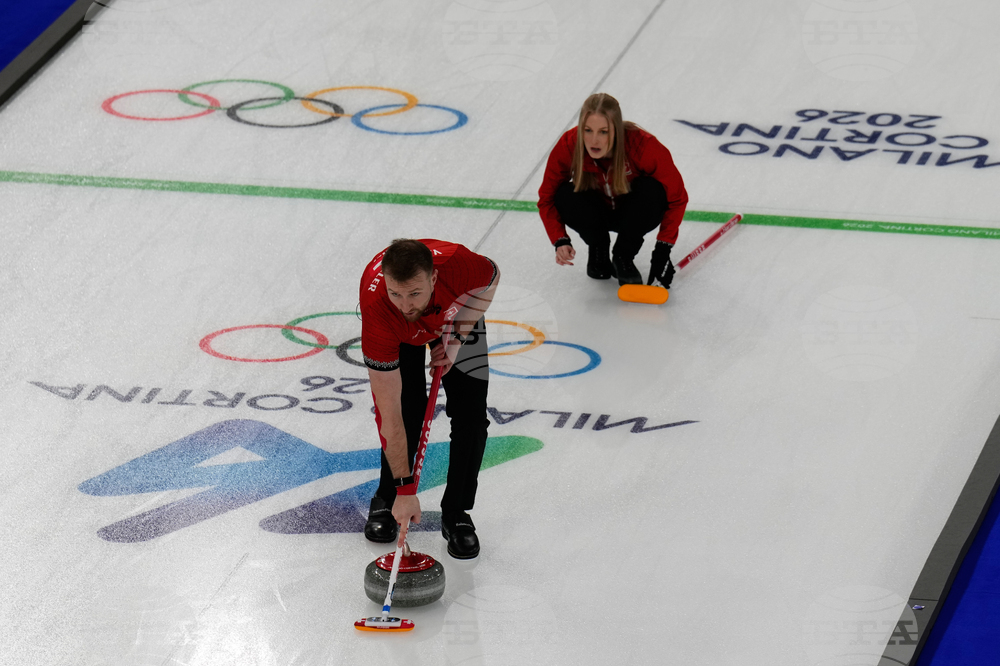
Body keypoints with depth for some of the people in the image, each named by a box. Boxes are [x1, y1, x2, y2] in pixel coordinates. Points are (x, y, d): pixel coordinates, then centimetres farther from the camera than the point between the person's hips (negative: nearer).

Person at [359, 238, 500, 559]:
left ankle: (456, 514, 7)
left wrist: (457, 338, -20)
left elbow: (491, 276, -13)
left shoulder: (459, 264, -44)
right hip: (399, 334, -1)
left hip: (456, 315, 2)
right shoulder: (377, 308, -44)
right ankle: (386, 500, 14)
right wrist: (405, 489, -36)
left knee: (470, 415, -9)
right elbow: (388, 413, -38)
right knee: (408, 415, -13)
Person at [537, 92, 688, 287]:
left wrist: (663, 250, -28)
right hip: (597, 212, 1)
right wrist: (560, 240, -32)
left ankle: (623, 256, -8)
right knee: (565, 197, -31)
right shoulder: (568, 146, -28)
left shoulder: (643, 145, -34)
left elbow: (676, 198, -23)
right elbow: (547, 198, -16)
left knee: (651, 190, -34)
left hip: (632, 214, -1)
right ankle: (597, 248, 2)